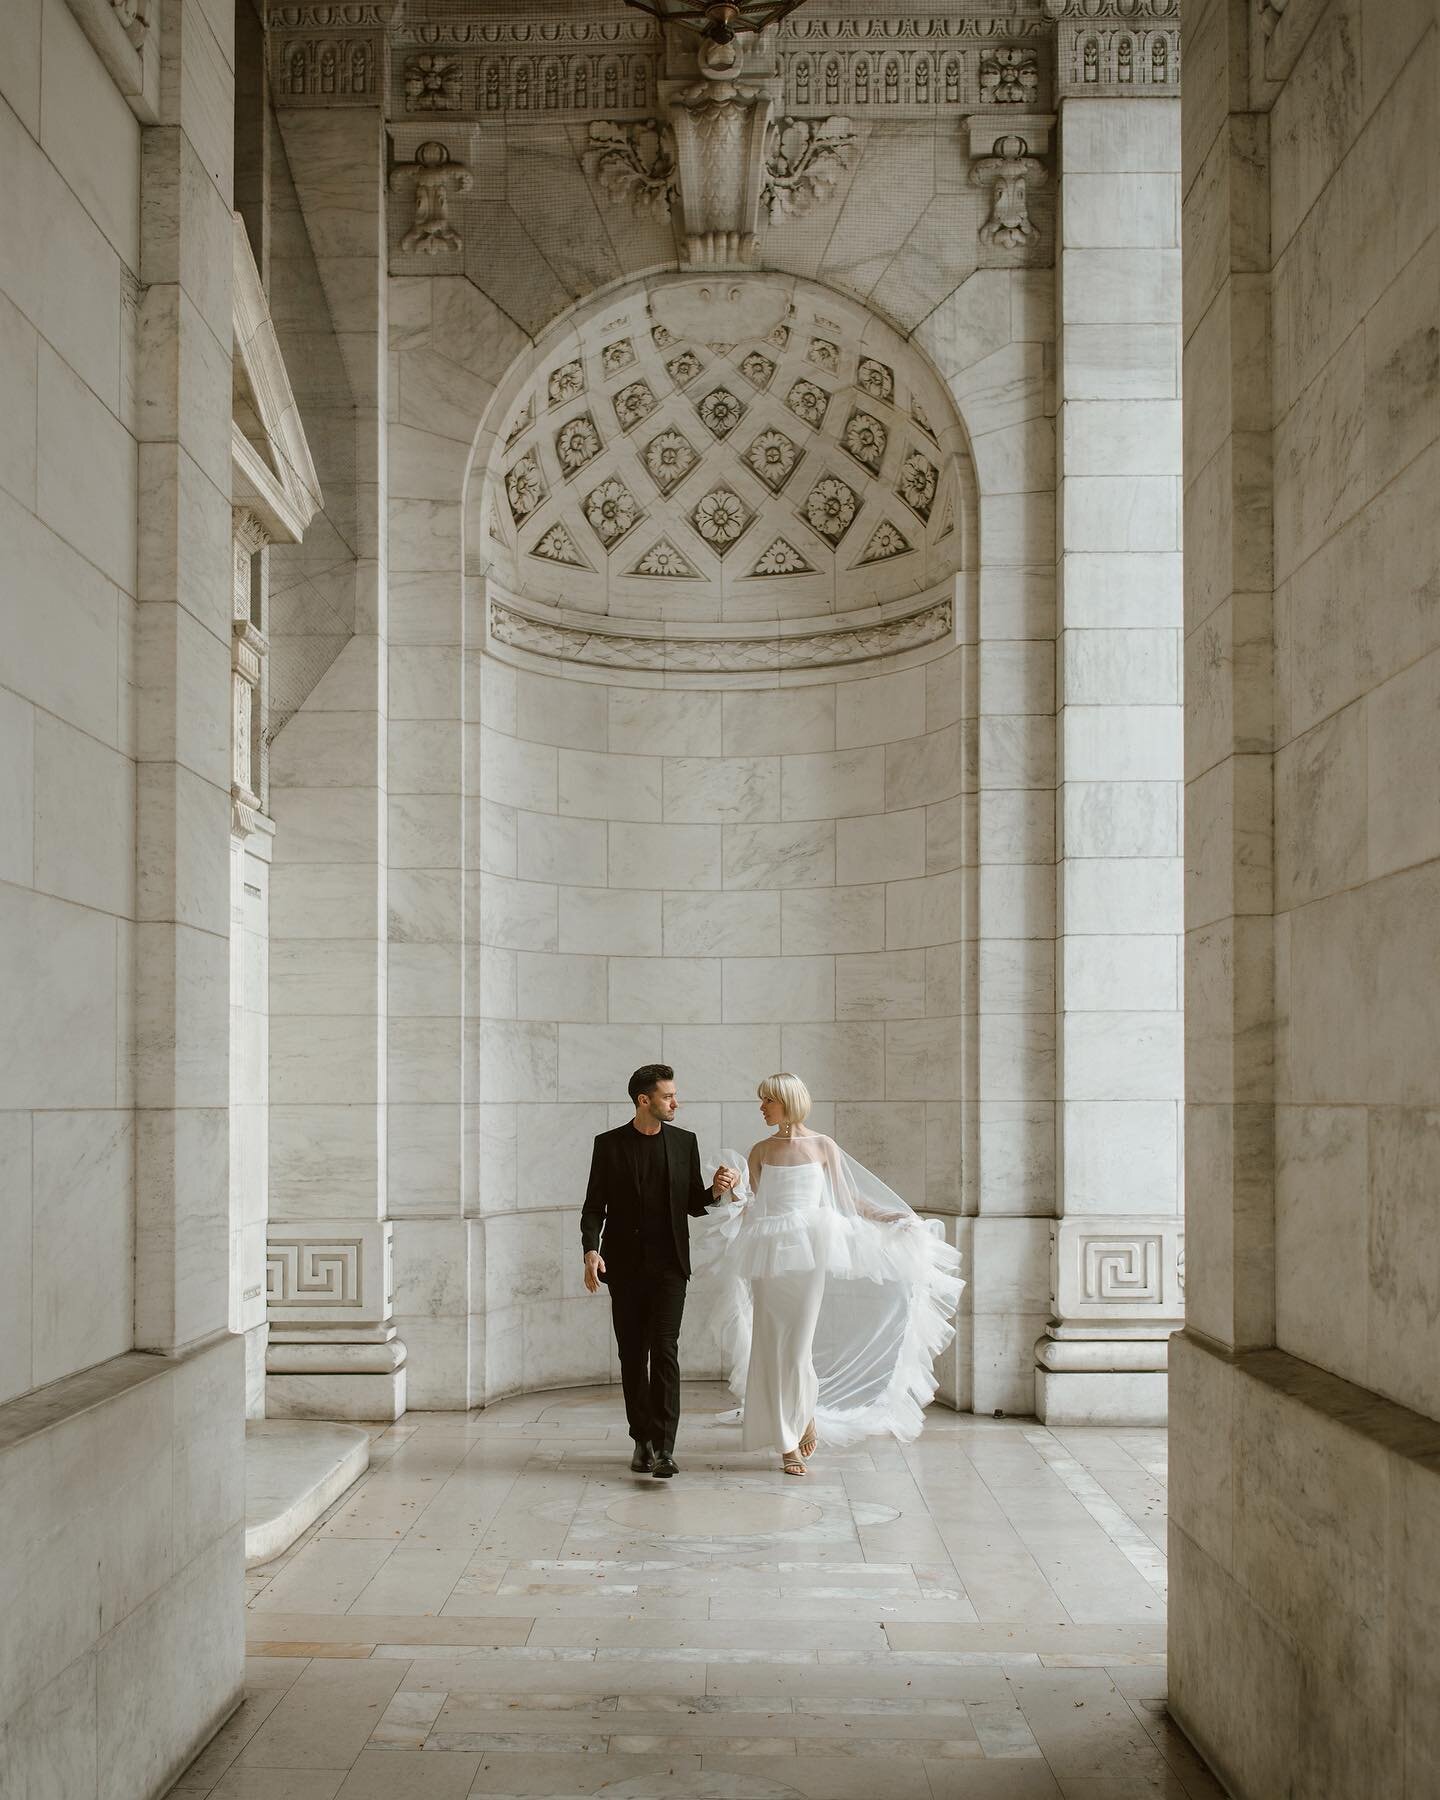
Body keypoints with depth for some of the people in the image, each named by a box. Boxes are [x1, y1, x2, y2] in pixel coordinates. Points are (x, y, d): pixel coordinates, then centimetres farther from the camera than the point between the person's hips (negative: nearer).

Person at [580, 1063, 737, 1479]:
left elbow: (693, 1205, 12)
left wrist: (715, 1191, -10)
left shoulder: (684, 1142, 6)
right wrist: (591, 1251, -14)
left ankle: (664, 1448, -15)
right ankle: (642, 1441, 17)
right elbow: (594, 1206, 1)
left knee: (664, 1350, -11)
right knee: (632, 1353, 6)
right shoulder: (609, 1144, 2)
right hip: (624, 1265, 0)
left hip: (668, 1264, 0)